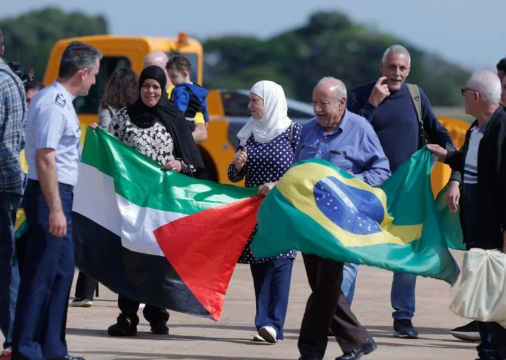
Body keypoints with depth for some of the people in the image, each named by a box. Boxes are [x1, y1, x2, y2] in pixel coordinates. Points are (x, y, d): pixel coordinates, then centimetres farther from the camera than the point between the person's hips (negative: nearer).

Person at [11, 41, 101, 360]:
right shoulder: (53, 105, -19)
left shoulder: (60, 101, 13)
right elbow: (45, 159, -24)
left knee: (62, 272, 14)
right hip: (50, 195, -11)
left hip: (60, 195, 11)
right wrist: (55, 209, -25)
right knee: (41, 274, -7)